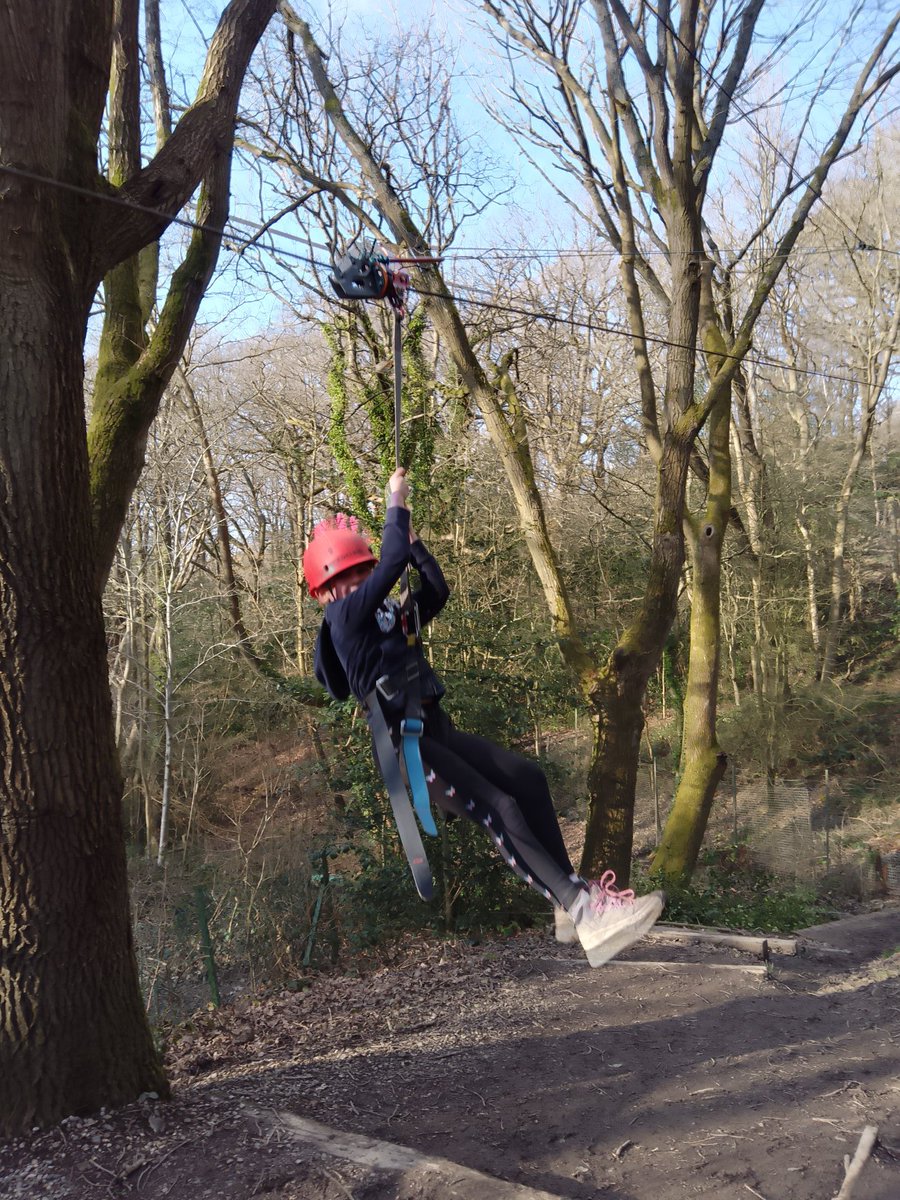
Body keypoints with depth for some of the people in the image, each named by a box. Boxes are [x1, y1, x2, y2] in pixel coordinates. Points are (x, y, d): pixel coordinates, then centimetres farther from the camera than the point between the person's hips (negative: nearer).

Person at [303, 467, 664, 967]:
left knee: (527, 777, -5)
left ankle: (569, 900, -7)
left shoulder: (383, 616, 22)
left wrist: (411, 537, 19)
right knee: (500, 809, -23)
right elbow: (393, 563, -13)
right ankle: (586, 915, -29)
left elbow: (437, 589, 25)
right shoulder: (344, 613, -4)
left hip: (437, 730, 9)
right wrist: (396, 504, 0)